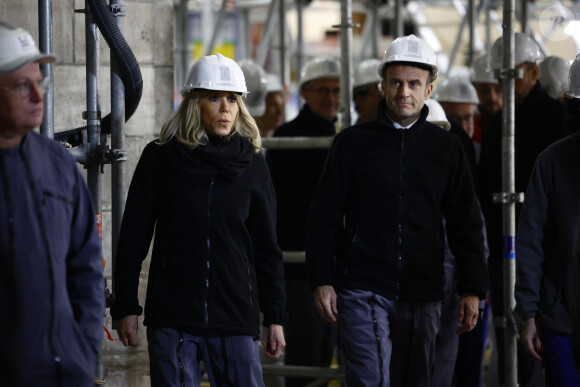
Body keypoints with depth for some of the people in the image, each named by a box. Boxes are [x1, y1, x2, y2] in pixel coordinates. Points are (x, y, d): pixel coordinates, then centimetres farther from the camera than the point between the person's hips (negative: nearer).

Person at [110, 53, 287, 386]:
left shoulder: (251, 164, 6)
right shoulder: (160, 158, 2)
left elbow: (267, 246, 10)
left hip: (236, 315, 1)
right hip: (172, 315, -1)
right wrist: (126, 308, 0)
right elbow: (133, 238, 4)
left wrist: (275, 316, 7)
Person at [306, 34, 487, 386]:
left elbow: (466, 225, 10)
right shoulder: (352, 143, 4)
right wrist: (322, 281, -2)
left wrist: (473, 290, 4)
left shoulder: (447, 148, 9)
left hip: (423, 297, 2)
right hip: (362, 291, -2)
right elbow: (324, 218, 6)